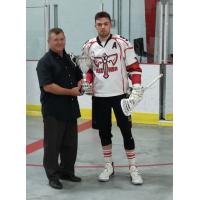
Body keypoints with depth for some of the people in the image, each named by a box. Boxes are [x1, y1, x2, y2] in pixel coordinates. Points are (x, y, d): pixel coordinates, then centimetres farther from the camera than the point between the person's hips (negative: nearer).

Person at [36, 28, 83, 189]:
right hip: (53, 110, -7)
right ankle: (53, 176, 13)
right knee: (52, 144, 1)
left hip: (71, 108, 7)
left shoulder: (70, 59, 12)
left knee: (70, 144, 15)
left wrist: (79, 86, -2)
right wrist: (71, 91, -17)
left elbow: (80, 77, 21)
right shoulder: (45, 62, -11)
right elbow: (48, 86, -20)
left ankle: (67, 171, 30)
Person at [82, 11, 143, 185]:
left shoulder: (123, 43, -7)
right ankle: (109, 166, 25)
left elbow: (134, 68, -5)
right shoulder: (89, 46, 2)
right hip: (99, 96, 3)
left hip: (119, 94, -3)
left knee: (126, 131, 0)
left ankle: (133, 169, 11)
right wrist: (87, 82, -5)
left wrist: (136, 88, -14)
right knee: (104, 131, 11)